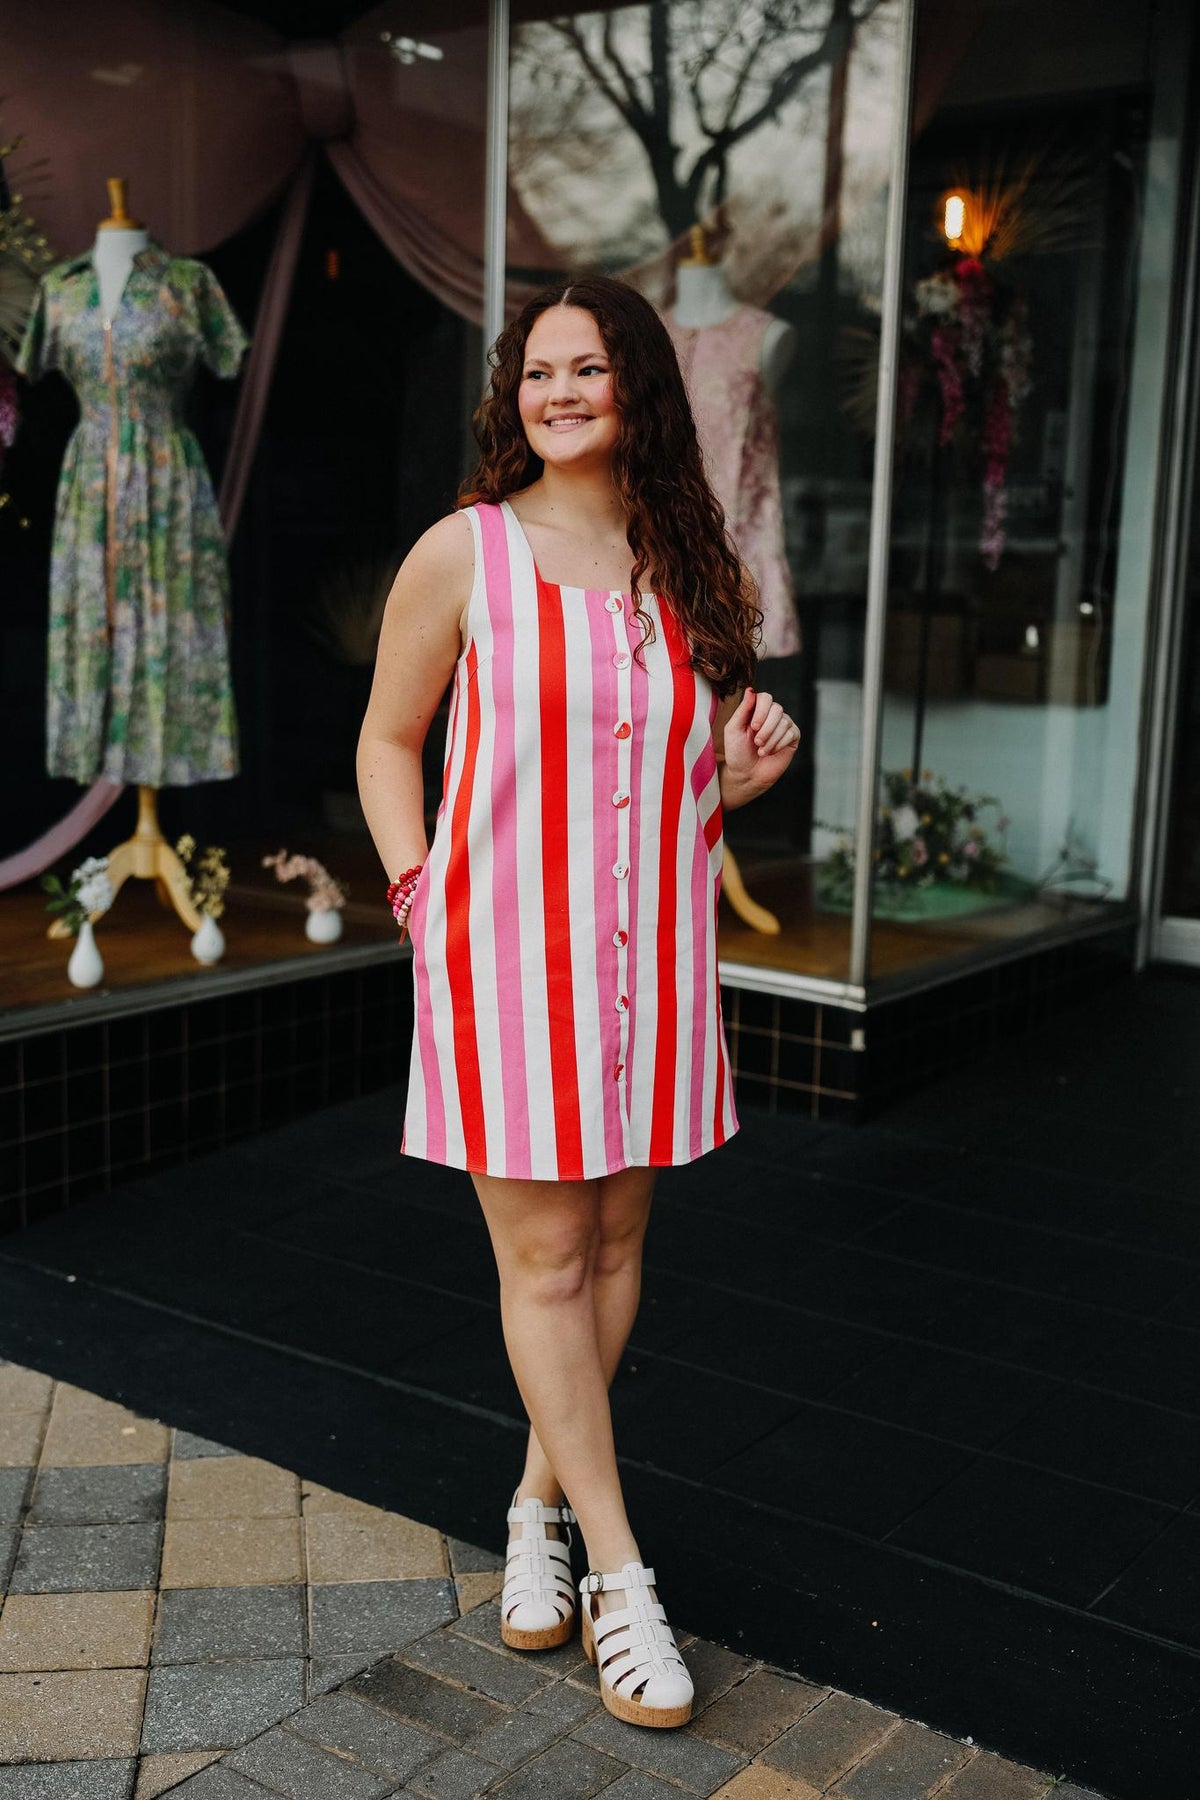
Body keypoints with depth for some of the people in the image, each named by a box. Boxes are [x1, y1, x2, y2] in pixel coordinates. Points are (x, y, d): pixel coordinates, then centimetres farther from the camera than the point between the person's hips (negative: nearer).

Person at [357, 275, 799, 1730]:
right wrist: (418, 891, -6)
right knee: (544, 1258, 1)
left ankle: (541, 1503, 32)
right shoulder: (463, 553, -3)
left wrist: (747, 767, -3)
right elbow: (388, 740, 5)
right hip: (507, 951, -4)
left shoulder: (691, 571, 8)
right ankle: (618, 1571, 15)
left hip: (650, 950, 4)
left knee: (616, 1241, 12)